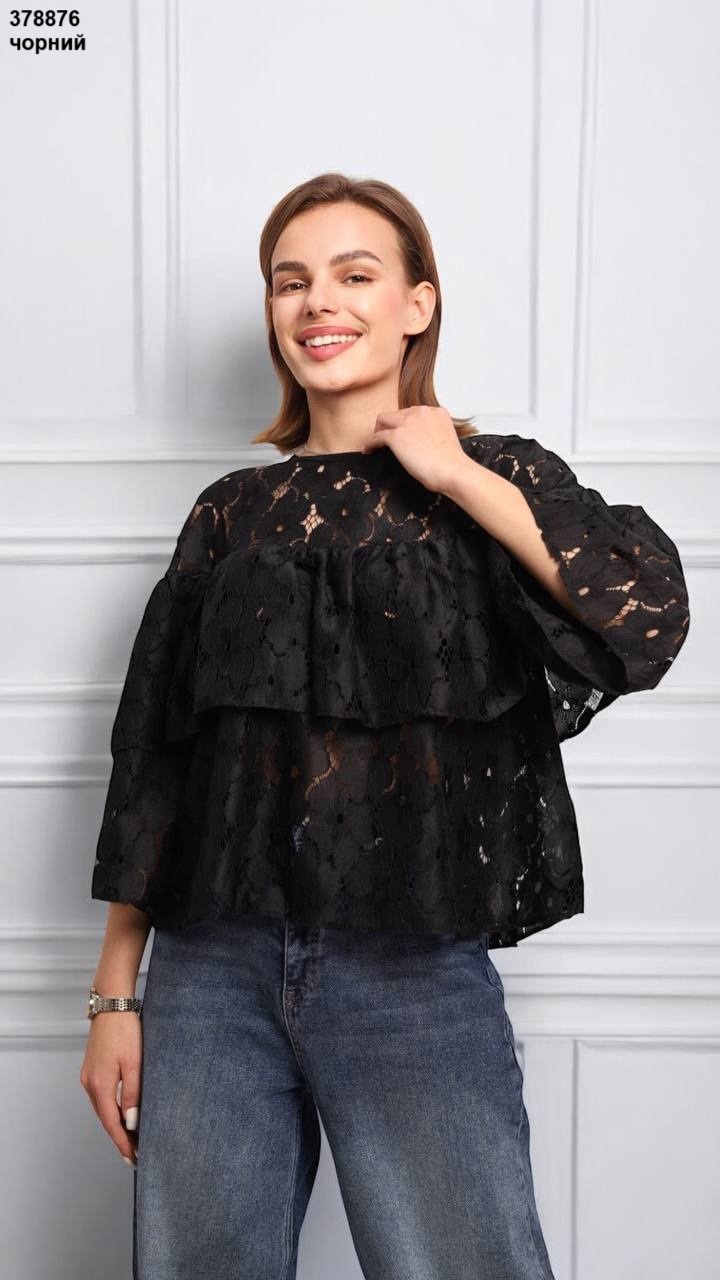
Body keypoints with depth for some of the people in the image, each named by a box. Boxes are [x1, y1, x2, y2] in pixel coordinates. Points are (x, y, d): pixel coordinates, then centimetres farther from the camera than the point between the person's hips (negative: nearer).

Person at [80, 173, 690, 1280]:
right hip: (213, 970, 3)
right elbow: (150, 758, 10)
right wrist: (115, 994, 8)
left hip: (415, 974, -2)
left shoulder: (494, 478, 4)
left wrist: (456, 476, -10)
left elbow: (649, 616, -16)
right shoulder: (232, 513, 10)